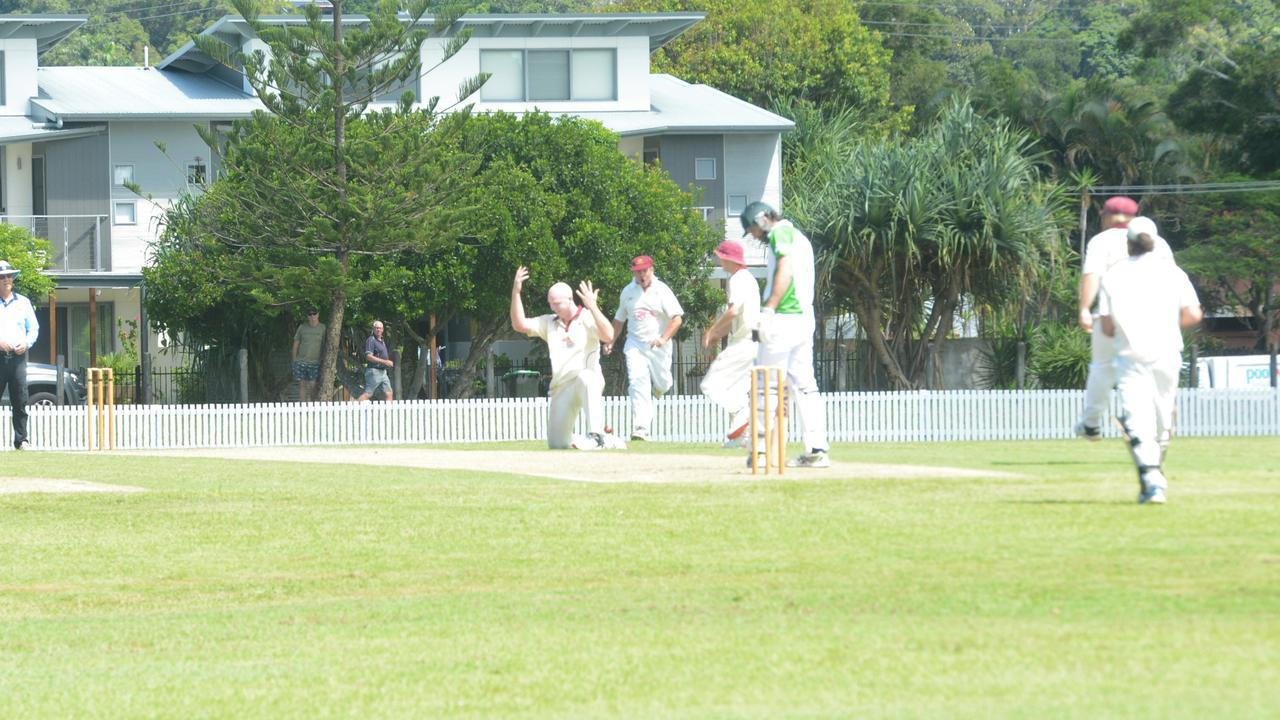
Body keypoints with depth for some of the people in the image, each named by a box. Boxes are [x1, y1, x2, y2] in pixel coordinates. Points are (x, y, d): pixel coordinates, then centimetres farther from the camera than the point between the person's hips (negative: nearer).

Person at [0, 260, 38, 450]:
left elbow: (34, 328, 17)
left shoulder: (23, 302, 16)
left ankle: (21, 440, 0)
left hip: (18, 356, 2)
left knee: (20, 400, -2)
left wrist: (26, 343, -2)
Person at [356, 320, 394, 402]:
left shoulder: (382, 341, 17)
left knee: (389, 394, 3)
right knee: (368, 394, -10)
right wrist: (385, 362, -21)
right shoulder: (371, 340, -11)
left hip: (383, 372, 9)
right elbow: (369, 357, -20)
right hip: (374, 371, -9)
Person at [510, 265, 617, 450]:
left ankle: (596, 436, -45)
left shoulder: (588, 319, -2)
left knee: (586, 378, -44)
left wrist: (593, 307, -31)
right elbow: (519, 325, 7)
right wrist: (515, 292, -3)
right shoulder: (549, 322, 15)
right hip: (561, 388, 6)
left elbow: (608, 336, -20)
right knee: (556, 445, 0)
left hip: (589, 382, -6)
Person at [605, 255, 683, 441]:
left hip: (658, 347, -1)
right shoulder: (628, 292, 6)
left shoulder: (661, 290, -5)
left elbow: (677, 318, -12)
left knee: (662, 384, 8)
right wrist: (610, 341, 15)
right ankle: (640, 429, -23)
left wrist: (664, 338, -25)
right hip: (635, 344, 1)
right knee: (637, 382, -16)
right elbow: (619, 318, 21)